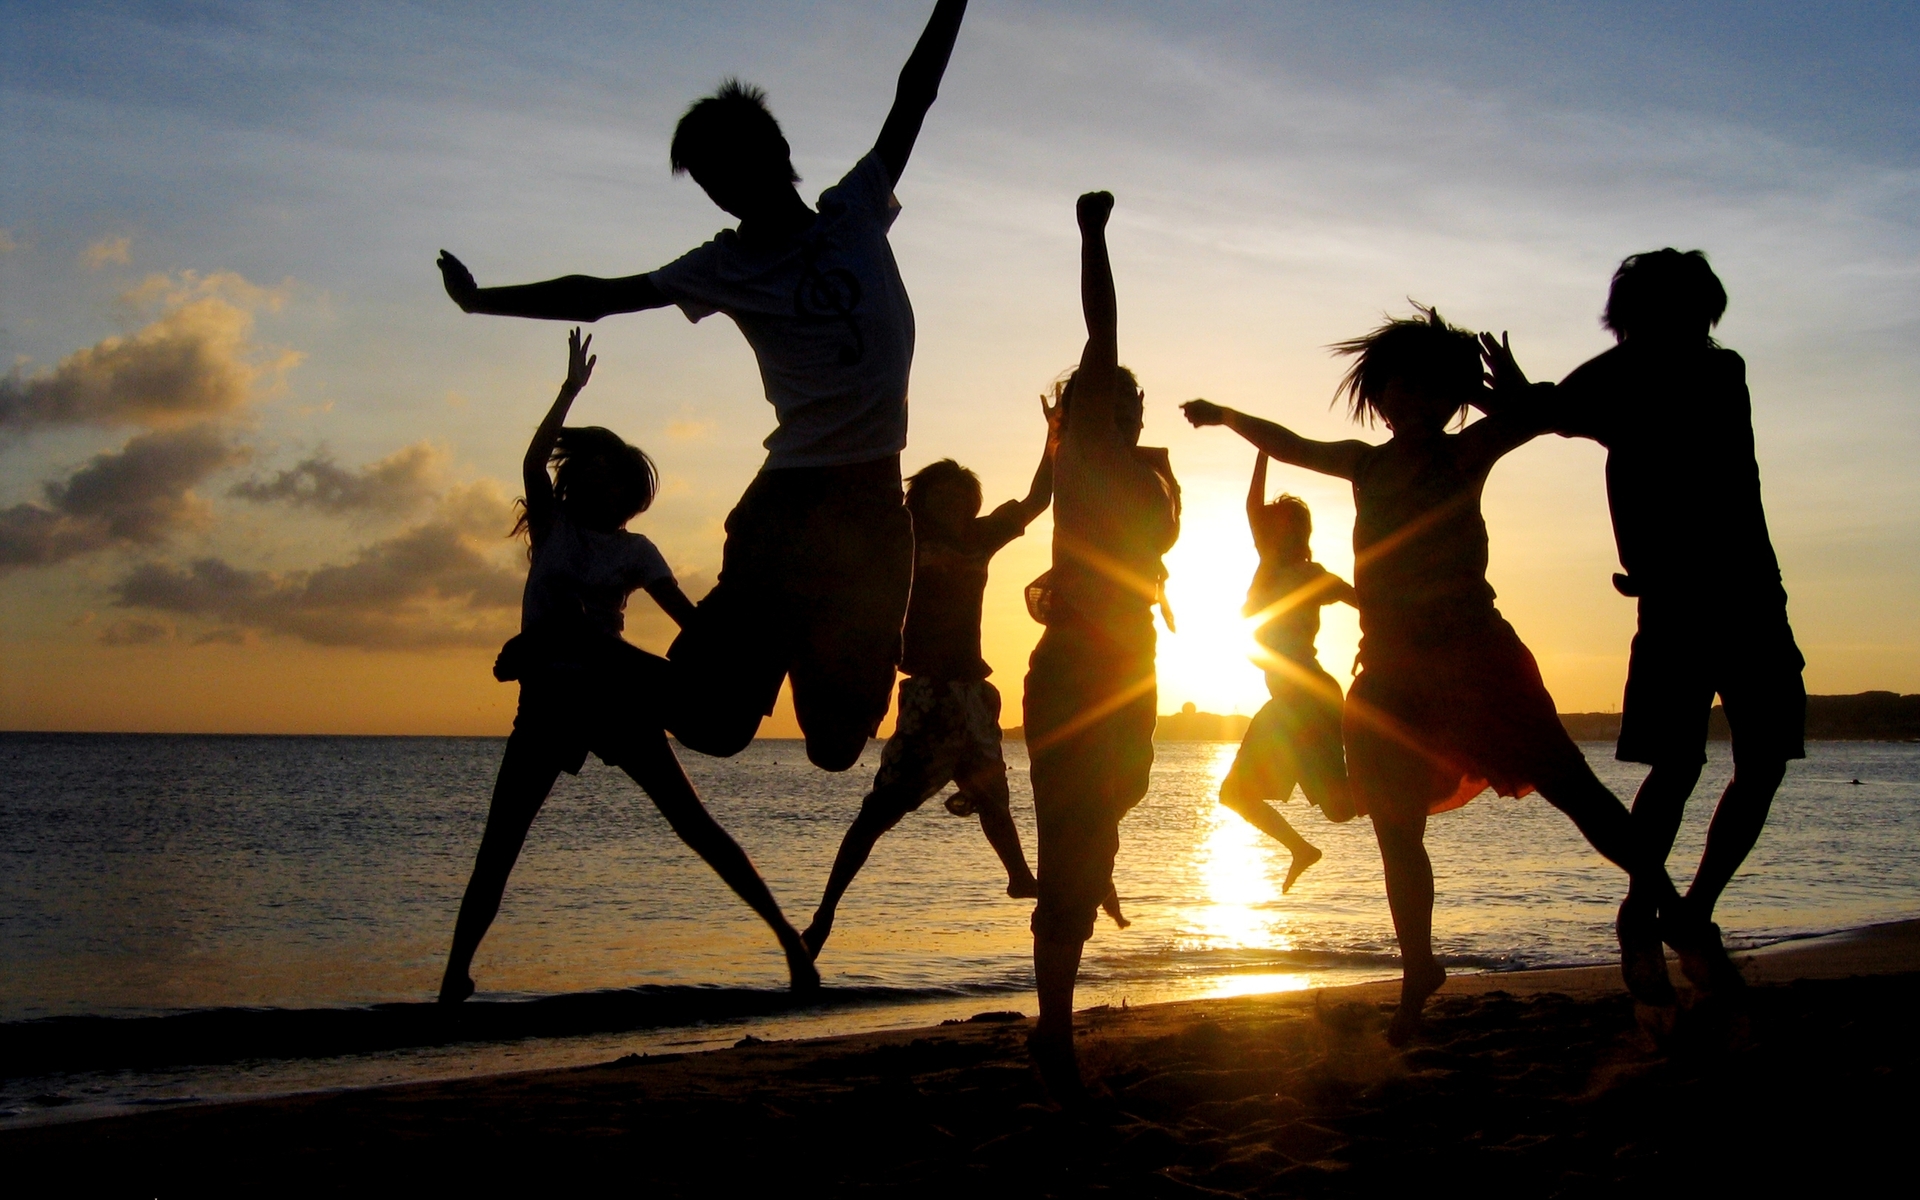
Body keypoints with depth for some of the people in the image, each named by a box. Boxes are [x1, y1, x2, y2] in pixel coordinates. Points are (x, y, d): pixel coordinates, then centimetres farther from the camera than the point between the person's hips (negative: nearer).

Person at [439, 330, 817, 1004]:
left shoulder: (634, 551, 10)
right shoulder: (551, 527, 11)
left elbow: (692, 619, 5)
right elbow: (533, 461, -6)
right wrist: (572, 387, -7)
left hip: (615, 695, -1)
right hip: (548, 700, 1)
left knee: (694, 824, -5)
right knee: (497, 847, -4)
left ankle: (786, 934, -3)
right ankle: (455, 973, 0)